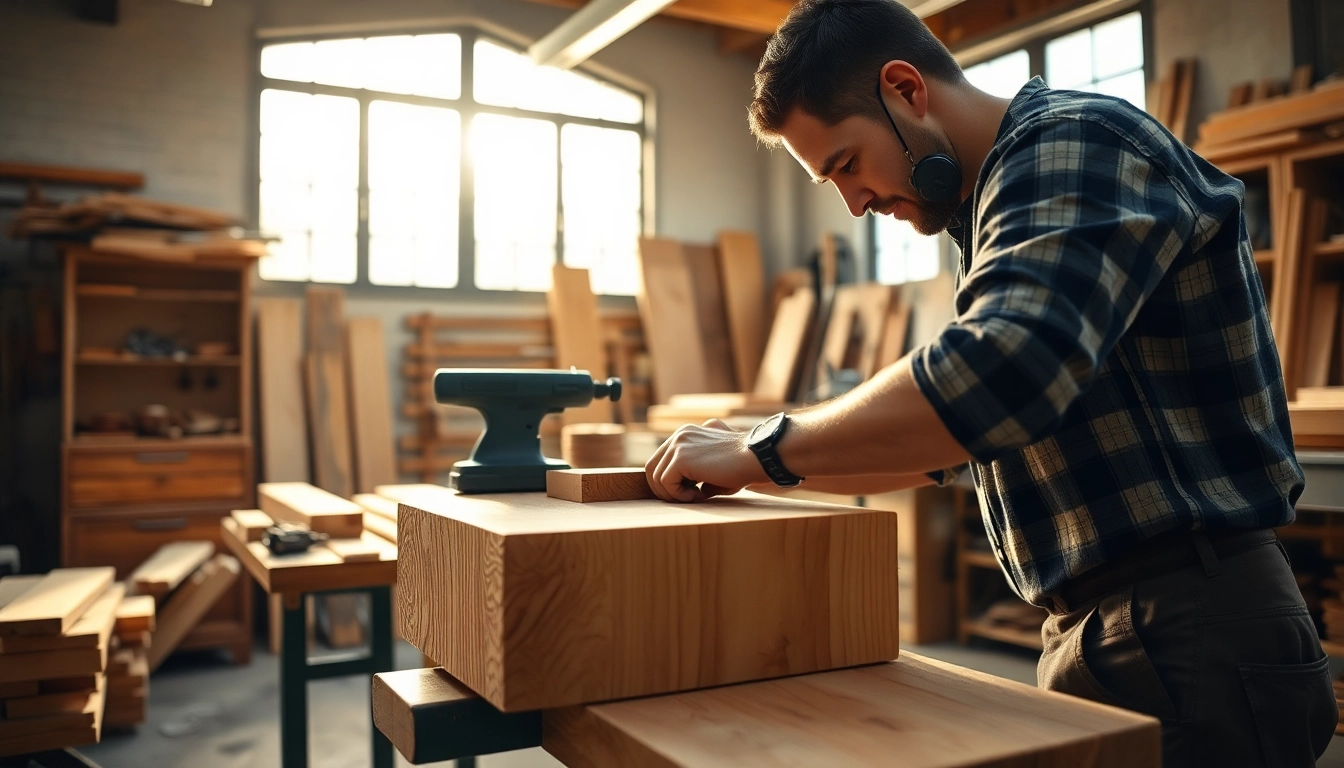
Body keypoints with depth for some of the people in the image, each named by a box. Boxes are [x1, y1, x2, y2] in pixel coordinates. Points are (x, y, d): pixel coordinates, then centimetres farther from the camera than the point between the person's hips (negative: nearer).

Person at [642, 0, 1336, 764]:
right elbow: (954, 436, 18)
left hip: (1192, 635, -9)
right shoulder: (996, 202, 14)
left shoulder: (1073, 142, -14)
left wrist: (764, 450, -20)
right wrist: (752, 465, 9)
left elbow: (996, 377, -32)